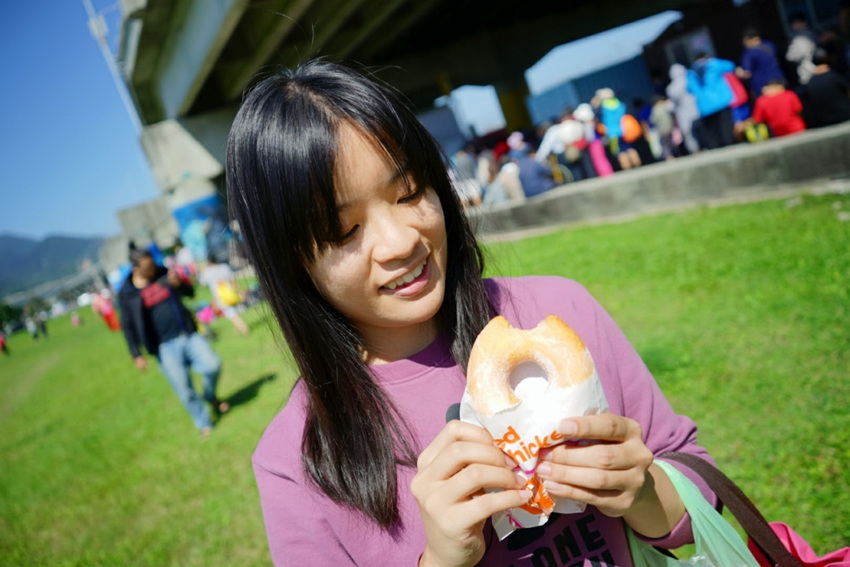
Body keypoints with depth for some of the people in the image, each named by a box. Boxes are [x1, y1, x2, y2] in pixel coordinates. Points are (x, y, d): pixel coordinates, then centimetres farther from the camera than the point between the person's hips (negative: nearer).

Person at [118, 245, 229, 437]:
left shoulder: (162, 273, 3)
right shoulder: (127, 293, -4)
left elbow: (190, 292, 12)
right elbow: (128, 326, 0)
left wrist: (179, 284, -11)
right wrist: (137, 355, -4)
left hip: (188, 334, 3)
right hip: (165, 347, -3)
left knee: (213, 365, -10)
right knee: (184, 389, -1)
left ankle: (210, 396, 21)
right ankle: (203, 423, 19)